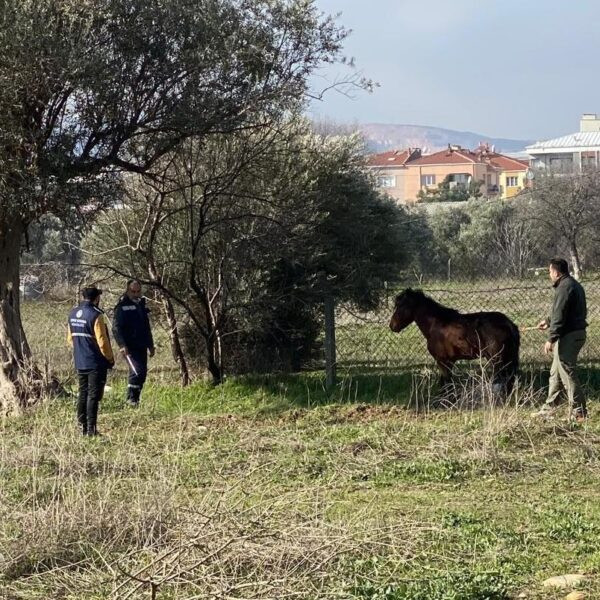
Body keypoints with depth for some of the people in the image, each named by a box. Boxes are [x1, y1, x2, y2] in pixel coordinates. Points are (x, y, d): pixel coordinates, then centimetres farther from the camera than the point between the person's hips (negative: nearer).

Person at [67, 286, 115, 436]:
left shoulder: (73, 314, 6)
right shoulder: (96, 315, -17)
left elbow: (70, 338, 15)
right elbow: (102, 341, -17)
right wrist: (110, 358, -5)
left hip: (80, 362, 7)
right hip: (96, 363, -7)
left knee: (83, 394, 14)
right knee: (93, 395, -3)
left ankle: (82, 426, 16)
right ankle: (91, 428, -4)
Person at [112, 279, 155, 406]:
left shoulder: (141, 304, 18)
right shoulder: (122, 306, -6)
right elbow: (116, 328, -14)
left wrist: (150, 345, 26)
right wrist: (122, 345, -24)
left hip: (141, 347, 8)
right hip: (129, 347, -8)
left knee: (142, 373, 6)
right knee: (137, 370, -18)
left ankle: (136, 398, 15)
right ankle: (131, 397, -10)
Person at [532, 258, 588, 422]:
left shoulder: (564, 287, -17)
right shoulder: (575, 285, 16)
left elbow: (560, 316, -22)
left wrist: (551, 339, -21)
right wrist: (548, 322, 33)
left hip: (568, 336, -11)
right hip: (577, 333, 11)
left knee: (567, 373, -5)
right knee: (556, 372, 17)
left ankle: (579, 411, -2)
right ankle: (550, 408, 23)